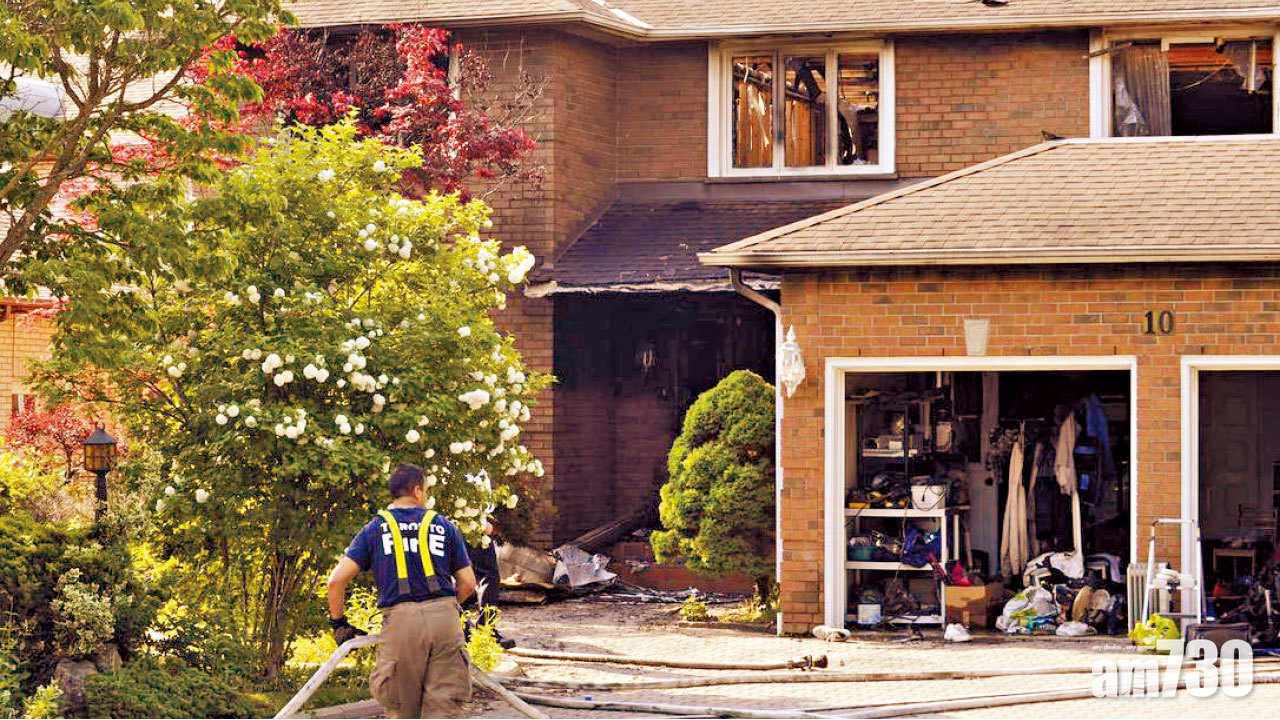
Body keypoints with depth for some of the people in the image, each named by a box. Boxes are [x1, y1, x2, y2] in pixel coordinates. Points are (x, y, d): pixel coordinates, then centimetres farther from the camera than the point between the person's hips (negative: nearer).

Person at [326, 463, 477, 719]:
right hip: (445, 620, 0)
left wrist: (338, 623, 17)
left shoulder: (374, 529, 14)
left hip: (400, 621, 0)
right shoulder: (444, 526, 16)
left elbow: (337, 580, 6)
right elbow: (468, 583, 16)